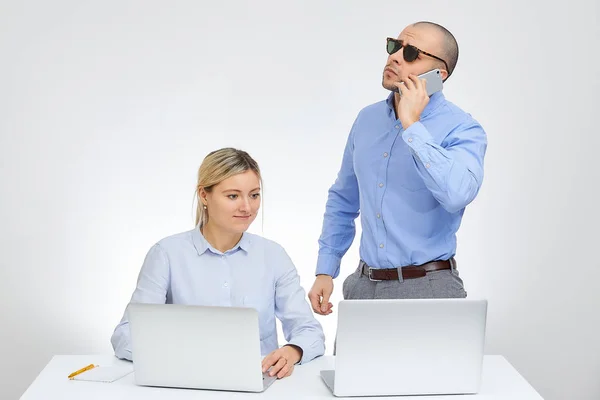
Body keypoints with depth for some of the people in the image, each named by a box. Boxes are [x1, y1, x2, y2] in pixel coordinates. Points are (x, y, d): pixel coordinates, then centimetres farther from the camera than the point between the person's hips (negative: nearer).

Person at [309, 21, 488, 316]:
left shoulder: (463, 129, -11)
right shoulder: (367, 119, 7)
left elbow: (457, 194, -31)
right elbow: (343, 200, 16)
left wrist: (411, 125, -23)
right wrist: (325, 271, 9)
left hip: (428, 290, -5)